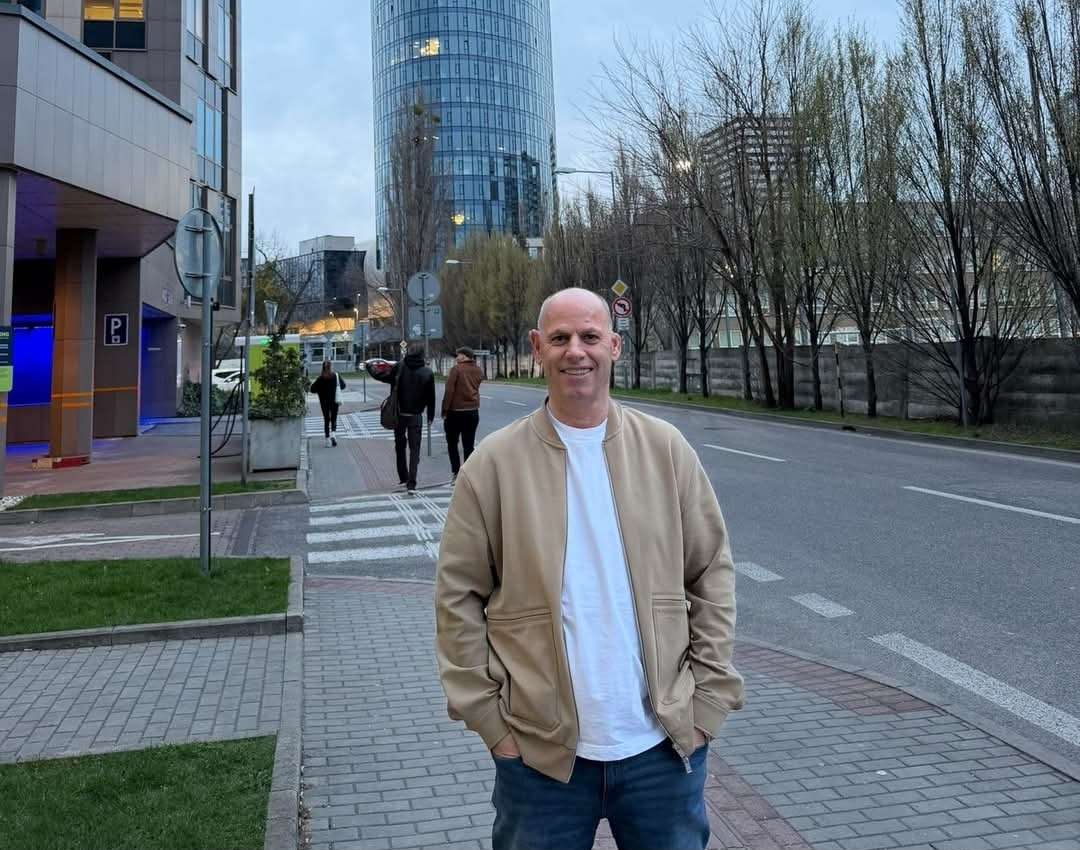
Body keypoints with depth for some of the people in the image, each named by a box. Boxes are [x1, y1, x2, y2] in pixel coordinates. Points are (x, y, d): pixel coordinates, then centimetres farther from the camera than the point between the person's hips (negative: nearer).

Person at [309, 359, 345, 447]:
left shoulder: (320, 378, -11)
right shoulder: (336, 376, -7)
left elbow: (313, 390, -8)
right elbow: (343, 385, 7)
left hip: (324, 402, -1)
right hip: (335, 401, 1)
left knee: (326, 419, 9)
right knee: (334, 418, 13)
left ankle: (328, 439, 5)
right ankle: (333, 433, -12)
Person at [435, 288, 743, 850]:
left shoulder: (666, 449, 1)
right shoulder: (495, 463, -4)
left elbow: (713, 572, 4)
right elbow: (458, 598, -2)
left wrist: (708, 698, -1)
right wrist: (488, 718, -5)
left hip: (664, 744, 2)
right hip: (540, 752, -1)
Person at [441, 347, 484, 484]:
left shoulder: (456, 369, -11)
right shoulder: (478, 371, 5)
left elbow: (449, 391, -14)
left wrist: (444, 411, -9)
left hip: (455, 412, -5)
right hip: (473, 412, 5)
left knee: (452, 444, 8)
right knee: (468, 446, 9)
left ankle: (455, 472, 0)